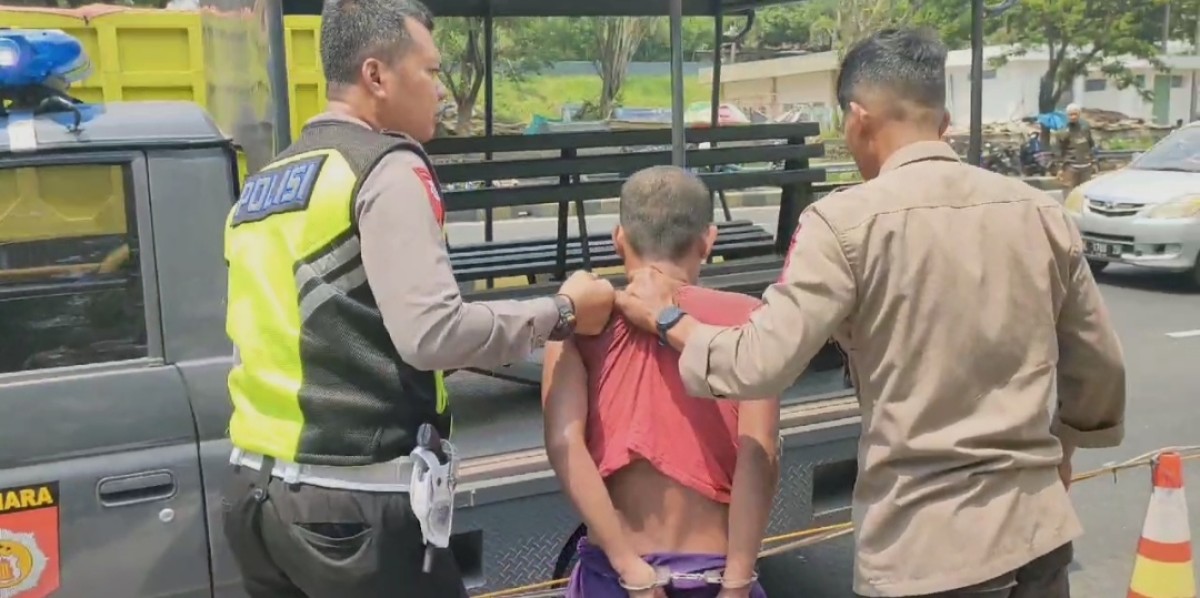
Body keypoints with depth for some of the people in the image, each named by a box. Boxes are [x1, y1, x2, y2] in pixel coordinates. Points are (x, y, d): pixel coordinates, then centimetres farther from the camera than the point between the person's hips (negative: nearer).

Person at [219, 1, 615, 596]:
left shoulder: (263, 185, 14)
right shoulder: (385, 168, -11)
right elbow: (432, 334, -21)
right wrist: (560, 312, -8)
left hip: (256, 489, 8)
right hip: (348, 501, -8)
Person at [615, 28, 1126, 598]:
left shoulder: (847, 221, -14)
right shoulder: (1043, 213, 1)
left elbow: (759, 365, -17)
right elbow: (1102, 374, 9)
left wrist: (666, 319, 1)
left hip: (926, 550, -4)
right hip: (1038, 532, 5)